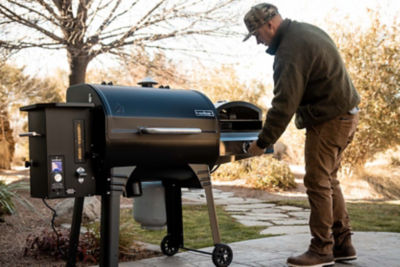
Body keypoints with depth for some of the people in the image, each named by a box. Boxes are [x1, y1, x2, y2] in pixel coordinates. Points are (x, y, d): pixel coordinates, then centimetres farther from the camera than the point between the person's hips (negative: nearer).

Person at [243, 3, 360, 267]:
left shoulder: (291, 50, -20)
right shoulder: (307, 31, 12)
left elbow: (284, 104, -23)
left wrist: (263, 142, -15)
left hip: (329, 120, -10)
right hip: (346, 113, 10)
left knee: (318, 183, -4)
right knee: (329, 181, 15)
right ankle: (343, 243, 20)